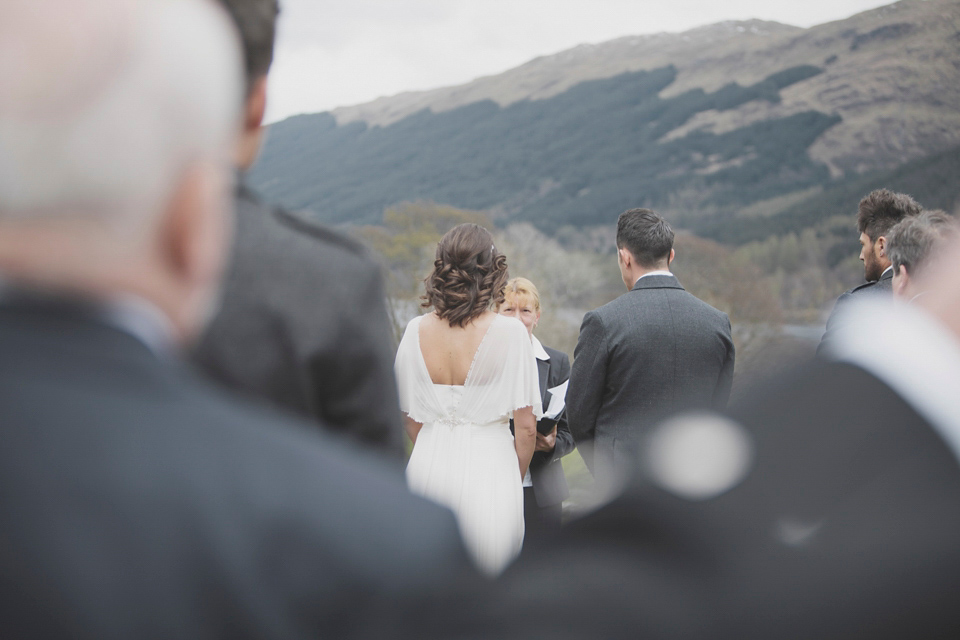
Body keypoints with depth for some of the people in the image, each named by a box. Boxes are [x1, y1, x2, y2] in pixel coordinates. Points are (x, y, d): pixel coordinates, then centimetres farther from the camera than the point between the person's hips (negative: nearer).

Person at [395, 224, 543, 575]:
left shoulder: (416, 330, 0)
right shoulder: (510, 332, -10)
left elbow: (411, 419, 7)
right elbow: (526, 426, -8)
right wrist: (515, 480, 8)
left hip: (429, 470, 4)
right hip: (488, 468, -4)